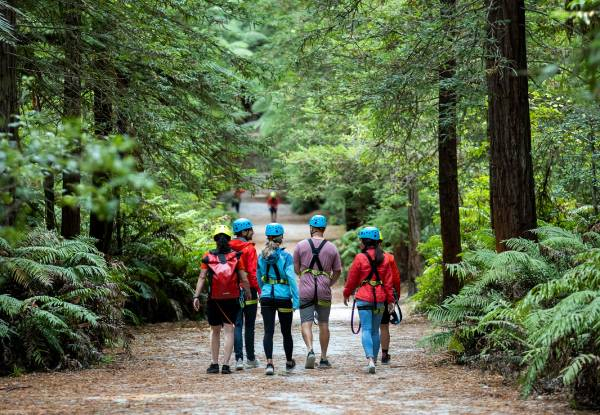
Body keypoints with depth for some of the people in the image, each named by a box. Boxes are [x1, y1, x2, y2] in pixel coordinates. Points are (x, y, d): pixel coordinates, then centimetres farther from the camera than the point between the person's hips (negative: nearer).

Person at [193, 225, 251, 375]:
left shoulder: (208, 257, 0)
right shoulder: (236, 257, -1)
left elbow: (202, 277, -7)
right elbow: (244, 279, -3)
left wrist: (196, 296, -7)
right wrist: (248, 295, 9)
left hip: (214, 299, 1)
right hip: (232, 299, -1)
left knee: (215, 331, 14)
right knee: (229, 330, 2)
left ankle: (214, 364, 15)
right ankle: (225, 364, -6)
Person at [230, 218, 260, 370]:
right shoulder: (249, 248, -11)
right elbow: (253, 272, -15)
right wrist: (259, 289, -10)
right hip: (248, 289, -4)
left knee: (237, 325, 3)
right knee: (249, 326, 8)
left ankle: (239, 358, -8)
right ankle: (250, 358, 17)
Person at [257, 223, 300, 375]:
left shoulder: (262, 256, 3)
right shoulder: (285, 256, -9)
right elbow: (291, 278, -12)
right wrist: (296, 299, -10)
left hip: (266, 296, 2)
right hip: (283, 297, -2)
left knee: (268, 331, -1)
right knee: (286, 332, 13)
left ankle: (269, 363, -17)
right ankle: (289, 362, 29)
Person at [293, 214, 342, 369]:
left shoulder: (301, 246, 0)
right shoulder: (332, 248, 3)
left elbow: (296, 269, 6)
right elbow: (338, 271, 8)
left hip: (306, 291, -1)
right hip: (324, 291, 1)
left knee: (306, 323, -2)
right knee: (324, 324, 11)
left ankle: (310, 349, -26)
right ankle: (324, 358, 15)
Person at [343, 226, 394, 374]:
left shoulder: (360, 258, -8)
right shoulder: (384, 259, 5)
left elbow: (352, 279, 0)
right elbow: (388, 281, 7)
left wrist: (346, 294, 15)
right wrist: (390, 300, 12)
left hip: (364, 298, -4)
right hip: (380, 298, 4)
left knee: (366, 330, -6)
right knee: (375, 330, 14)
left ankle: (370, 360, -22)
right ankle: (374, 359, 20)